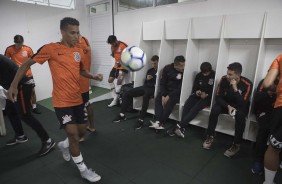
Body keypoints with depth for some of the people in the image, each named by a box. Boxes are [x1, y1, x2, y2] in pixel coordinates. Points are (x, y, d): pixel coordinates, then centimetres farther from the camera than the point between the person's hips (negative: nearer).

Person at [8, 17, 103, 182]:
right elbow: (27, 64, 0)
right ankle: (83, 170, 16)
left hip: (77, 99, 6)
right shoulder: (51, 49, -9)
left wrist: (94, 76, 1)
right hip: (62, 101, -6)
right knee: (73, 134, -6)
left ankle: (64, 145, 47)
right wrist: (14, 85, -4)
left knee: (82, 130, 15)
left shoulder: (79, 51, 7)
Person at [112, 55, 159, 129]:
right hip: (145, 87, 8)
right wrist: (147, 79, -1)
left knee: (146, 96, -42)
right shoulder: (150, 70, 18)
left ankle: (141, 120, -34)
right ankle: (122, 115, 3)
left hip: (153, 89, -8)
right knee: (126, 94, -2)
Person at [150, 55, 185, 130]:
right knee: (158, 99, -23)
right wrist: (163, 95, -15)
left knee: (169, 102, -31)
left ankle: (160, 123, -28)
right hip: (166, 90, 4)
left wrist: (169, 96, -20)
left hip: (176, 92, -3)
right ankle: (158, 122, -35)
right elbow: (162, 83, -3)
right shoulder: (167, 68, -3)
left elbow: (180, 88, -13)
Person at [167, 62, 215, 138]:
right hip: (197, 96, 5)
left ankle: (179, 126, -38)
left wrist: (206, 95, -18)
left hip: (207, 97, -4)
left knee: (195, 108, -31)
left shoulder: (214, 76, -6)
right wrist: (196, 92, -10)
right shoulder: (199, 75, 8)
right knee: (186, 106, -24)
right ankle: (182, 128, -31)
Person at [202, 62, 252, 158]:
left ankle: (236, 144, -21)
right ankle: (210, 137, -13)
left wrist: (235, 89, -38)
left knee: (240, 114, -36)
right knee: (215, 109, -28)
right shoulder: (224, 79, -17)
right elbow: (218, 97, -12)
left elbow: (243, 104, -30)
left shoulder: (247, 84, -23)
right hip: (226, 104, 2)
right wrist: (228, 106, -27)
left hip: (240, 106, -2)